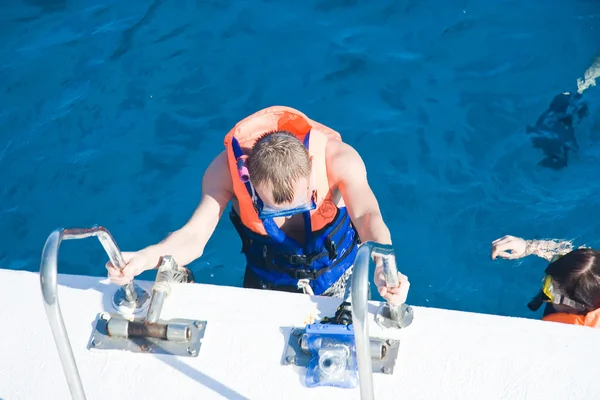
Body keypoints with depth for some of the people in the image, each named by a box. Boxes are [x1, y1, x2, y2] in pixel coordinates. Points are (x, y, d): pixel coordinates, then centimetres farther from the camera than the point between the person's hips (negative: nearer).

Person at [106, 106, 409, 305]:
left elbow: (367, 216, -49)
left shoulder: (338, 158, -35)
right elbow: (194, 237, -37)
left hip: (335, 277, 0)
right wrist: (144, 258, -58)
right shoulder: (227, 169, -32)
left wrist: (382, 268, -70)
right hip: (267, 281, 1)